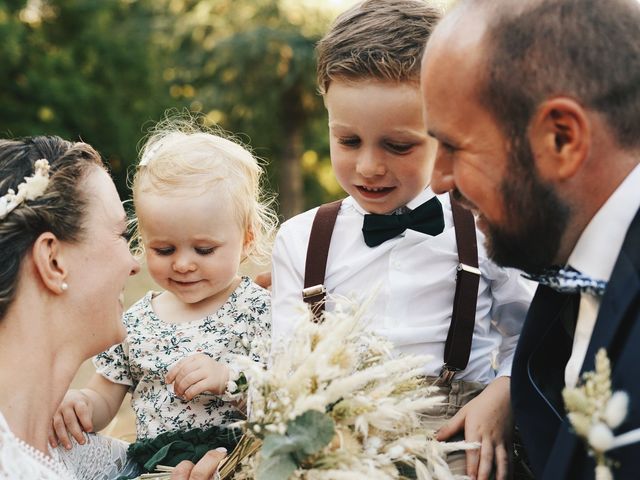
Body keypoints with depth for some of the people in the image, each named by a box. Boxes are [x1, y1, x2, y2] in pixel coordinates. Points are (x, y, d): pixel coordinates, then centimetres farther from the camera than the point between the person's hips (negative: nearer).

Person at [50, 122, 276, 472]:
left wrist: (228, 378, -22)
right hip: (150, 467, 4)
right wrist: (76, 404, -5)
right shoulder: (135, 323, 8)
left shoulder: (262, 312, -4)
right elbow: (104, 400, 16)